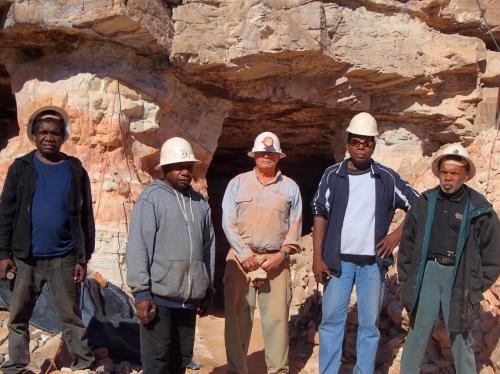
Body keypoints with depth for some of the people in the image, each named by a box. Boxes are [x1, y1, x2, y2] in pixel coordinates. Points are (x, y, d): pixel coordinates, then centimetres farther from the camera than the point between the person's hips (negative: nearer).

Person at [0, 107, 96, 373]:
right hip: (25, 258, 1)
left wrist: (83, 259, 0)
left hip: (64, 259, -1)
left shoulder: (76, 171, 2)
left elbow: (85, 218, 3)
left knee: (71, 317, 5)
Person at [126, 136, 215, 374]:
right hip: (159, 297, -5)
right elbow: (137, 248, -10)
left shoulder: (200, 203, 13)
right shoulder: (151, 198, -5)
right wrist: (141, 292, -14)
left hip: (189, 299, 5)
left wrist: (208, 291, 16)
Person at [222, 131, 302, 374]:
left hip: (276, 260, 1)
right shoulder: (237, 183, 9)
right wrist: (244, 254, -9)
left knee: (277, 317, -1)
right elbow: (228, 222, 1)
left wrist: (282, 254, -6)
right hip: (241, 258, 0)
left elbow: (295, 227, 8)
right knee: (238, 316, 1)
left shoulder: (290, 187, 12)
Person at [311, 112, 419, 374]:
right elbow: (320, 216, 0)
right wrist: (317, 258, -6)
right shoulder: (333, 175, 1)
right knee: (331, 320, 2)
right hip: (338, 260, -1)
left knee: (369, 324, 8)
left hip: (373, 262, 1)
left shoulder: (386, 177, 2)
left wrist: (398, 234, -1)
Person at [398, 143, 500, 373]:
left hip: (459, 276, -2)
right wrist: (406, 277, 7)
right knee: (418, 331, 6)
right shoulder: (425, 203, 4)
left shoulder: (478, 209, -2)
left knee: (460, 337, 7)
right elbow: (408, 242, 11)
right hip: (427, 271, 2)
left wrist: (476, 287, -1)